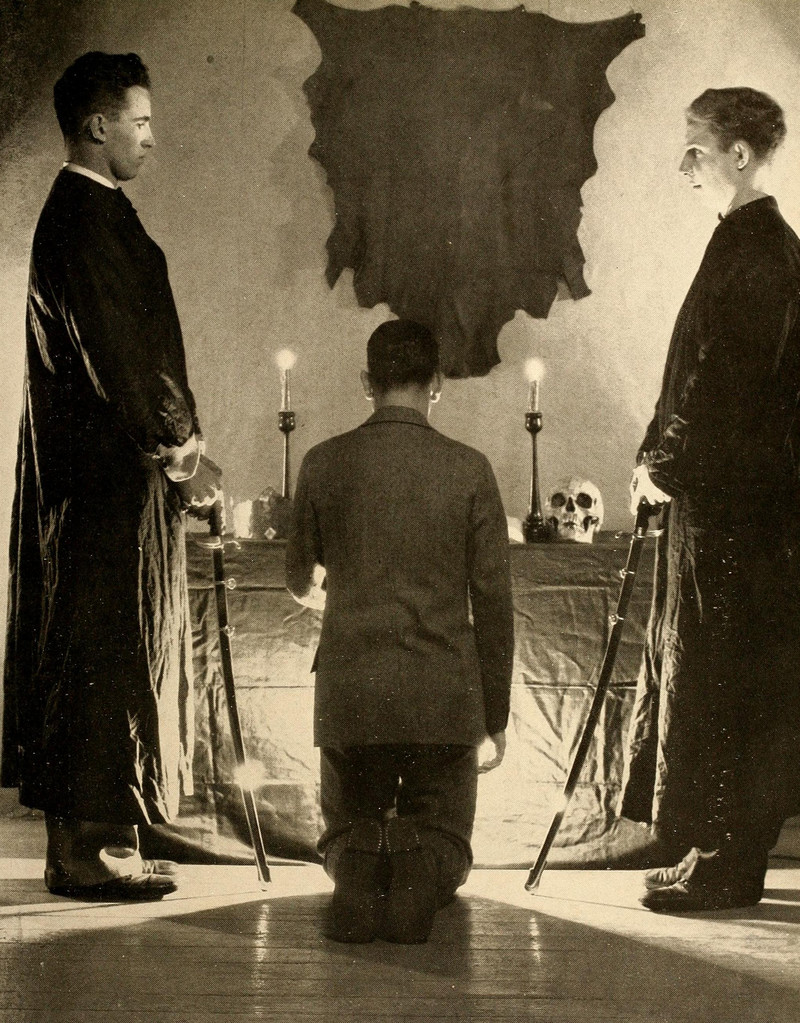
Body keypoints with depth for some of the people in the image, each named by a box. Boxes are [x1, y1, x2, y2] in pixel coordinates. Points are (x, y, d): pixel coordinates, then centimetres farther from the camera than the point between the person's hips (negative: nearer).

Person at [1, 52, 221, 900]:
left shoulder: (83, 211, 17)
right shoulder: (89, 219, -15)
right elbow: (118, 352, -20)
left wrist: (174, 446, 17)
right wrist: (180, 449, -14)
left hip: (94, 469, 10)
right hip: (109, 475, -10)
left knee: (94, 654, 13)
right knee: (106, 652, -5)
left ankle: (85, 837, 20)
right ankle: (84, 845, 2)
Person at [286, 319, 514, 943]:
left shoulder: (324, 464, 1)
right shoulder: (468, 470, -2)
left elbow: (301, 580, 17)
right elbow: (493, 603, 0)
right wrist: (495, 720, 9)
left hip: (348, 698, 1)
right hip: (444, 700, -1)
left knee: (348, 830, 21)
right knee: (442, 839, 17)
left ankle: (357, 873, -13)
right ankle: (420, 876, -16)